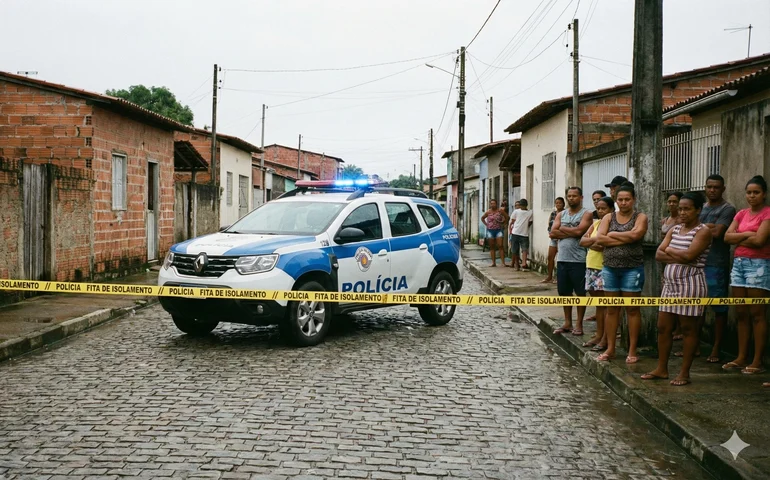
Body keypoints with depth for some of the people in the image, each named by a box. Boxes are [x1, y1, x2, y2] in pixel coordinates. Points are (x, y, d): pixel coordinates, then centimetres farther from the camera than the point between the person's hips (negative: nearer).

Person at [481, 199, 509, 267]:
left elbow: (506, 217, 11)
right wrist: (486, 224, 8)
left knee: (500, 246, -9)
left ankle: (503, 262, -11)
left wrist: (504, 223, 4)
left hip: (498, 230, -2)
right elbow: (482, 218, 19)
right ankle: (493, 263, 8)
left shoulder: (500, 211, -2)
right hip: (490, 231, 2)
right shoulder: (488, 212, 3)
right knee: (492, 247, 4)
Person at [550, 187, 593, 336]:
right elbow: (553, 233, 0)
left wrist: (562, 229, -4)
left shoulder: (586, 214, -3)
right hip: (562, 259, 6)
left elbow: (579, 230, -19)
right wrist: (571, 233, -11)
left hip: (578, 260, -6)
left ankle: (579, 324, 9)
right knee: (565, 292, 11)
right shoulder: (561, 215, 13)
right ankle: (567, 323, 21)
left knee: (580, 292, 2)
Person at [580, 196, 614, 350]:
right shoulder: (595, 223, 15)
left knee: (605, 304, -2)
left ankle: (605, 339, 3)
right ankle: (598, 335, 21)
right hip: (591, 266, 7)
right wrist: (596, 240, -10)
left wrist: (592, 242, -8)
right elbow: (582, 241, 8)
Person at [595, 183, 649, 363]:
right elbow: (599, 239, -6)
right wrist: (624, 239, -13)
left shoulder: (640, 217, 1)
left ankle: (632, 350, 8)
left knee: (632, 309, 2)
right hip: (610, 268, 3)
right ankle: (610, 349, 15)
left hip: (632, 268, -3)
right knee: (611, 309, 8)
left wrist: (612, 234, -7)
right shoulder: (608, 218, 9)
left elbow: (635, 234, -19)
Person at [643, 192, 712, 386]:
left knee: (688, 328, 1)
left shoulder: (703, 231, -7)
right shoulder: (674, 229, 13)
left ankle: (684, 373, 9)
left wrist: (670, 250, -3)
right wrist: (679, 257, -12)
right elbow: (658, 255, 4)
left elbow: (689, 255, -20)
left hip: (690, 285, -7)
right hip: (670, 283, 7)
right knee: (663, 327, 8)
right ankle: (662, 369, 18)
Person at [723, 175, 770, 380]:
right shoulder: (741, 214, 14)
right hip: (739, 262, 6)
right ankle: (741, 357, 14)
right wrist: (747, 234, -9)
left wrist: (738, 238, -3)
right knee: (741, 313, 8)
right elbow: (727, 237, 4)